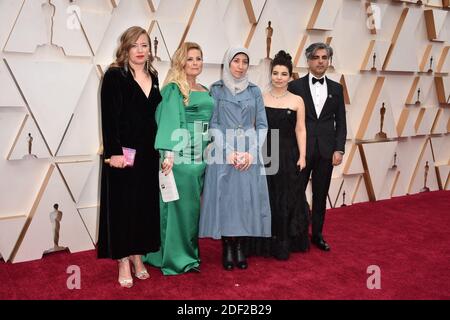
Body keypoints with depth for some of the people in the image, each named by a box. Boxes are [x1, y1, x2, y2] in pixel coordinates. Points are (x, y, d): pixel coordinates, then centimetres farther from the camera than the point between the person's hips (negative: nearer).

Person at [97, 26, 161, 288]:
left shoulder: (153, 77, 12)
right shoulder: (114, 76, -5)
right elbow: (109, 117, -11)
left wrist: (160, 150, 10)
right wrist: (114, 152, -18)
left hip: (149, 153, 6)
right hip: (123, 152, -5)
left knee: (145, 204, 10)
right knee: (123, 205, 2)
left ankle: (138, 256, 24)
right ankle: (124, 262, 12)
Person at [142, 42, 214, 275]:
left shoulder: (205, 92, 18)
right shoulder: (173, 89, -3)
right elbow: (169, 120, -16)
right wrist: (168, 152, -27)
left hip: (202, 155, 7)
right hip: (181, 155, -7)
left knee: (194, 205, 10)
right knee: (180, 204, -2)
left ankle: (190, 253, 22)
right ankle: (177, 258, 9)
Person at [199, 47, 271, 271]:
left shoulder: (254, 91, 10)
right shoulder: (216, 89, 4)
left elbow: (262, 125, 6)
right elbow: (213, 125, -1)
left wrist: (251, 152, -7)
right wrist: (229, 151, -12)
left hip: (250, 156, 2)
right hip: (223, 155, -2)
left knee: (246, 199, 2)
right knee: (224, 199, -1)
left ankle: (240, 247, 13)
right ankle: (227, 248, 11)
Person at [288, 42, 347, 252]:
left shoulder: (336, 89, 9)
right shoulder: (295, 86, 0)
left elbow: (340, 122, 9)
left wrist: (339, 149, -1)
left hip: (326, 151, 3)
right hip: (301, 150, -3)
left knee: (320, 195, 11)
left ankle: (317, 235, 23)